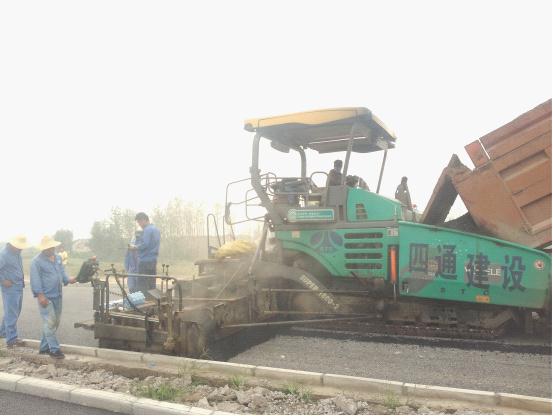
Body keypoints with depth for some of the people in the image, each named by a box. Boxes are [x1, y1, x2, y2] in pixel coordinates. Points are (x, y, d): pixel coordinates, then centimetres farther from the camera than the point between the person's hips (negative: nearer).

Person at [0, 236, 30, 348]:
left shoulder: (17, 253, 9)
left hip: (19, 288, 9)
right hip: (10, 288, -9)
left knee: (15, 312, 18)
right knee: (11, 314, -4)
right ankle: (11, 340, 1)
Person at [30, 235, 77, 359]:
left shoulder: (58, 258, 12)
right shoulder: (37, 261, -11)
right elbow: (35, 279, -15)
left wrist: (68, 279, -4)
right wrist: (40, 295, -21)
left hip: (57, 295, 8)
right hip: (46, 297, -8)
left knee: (55, 322, 13)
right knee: (49, 323, -7)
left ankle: (44, 347, 25)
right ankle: (54, 349, -1)